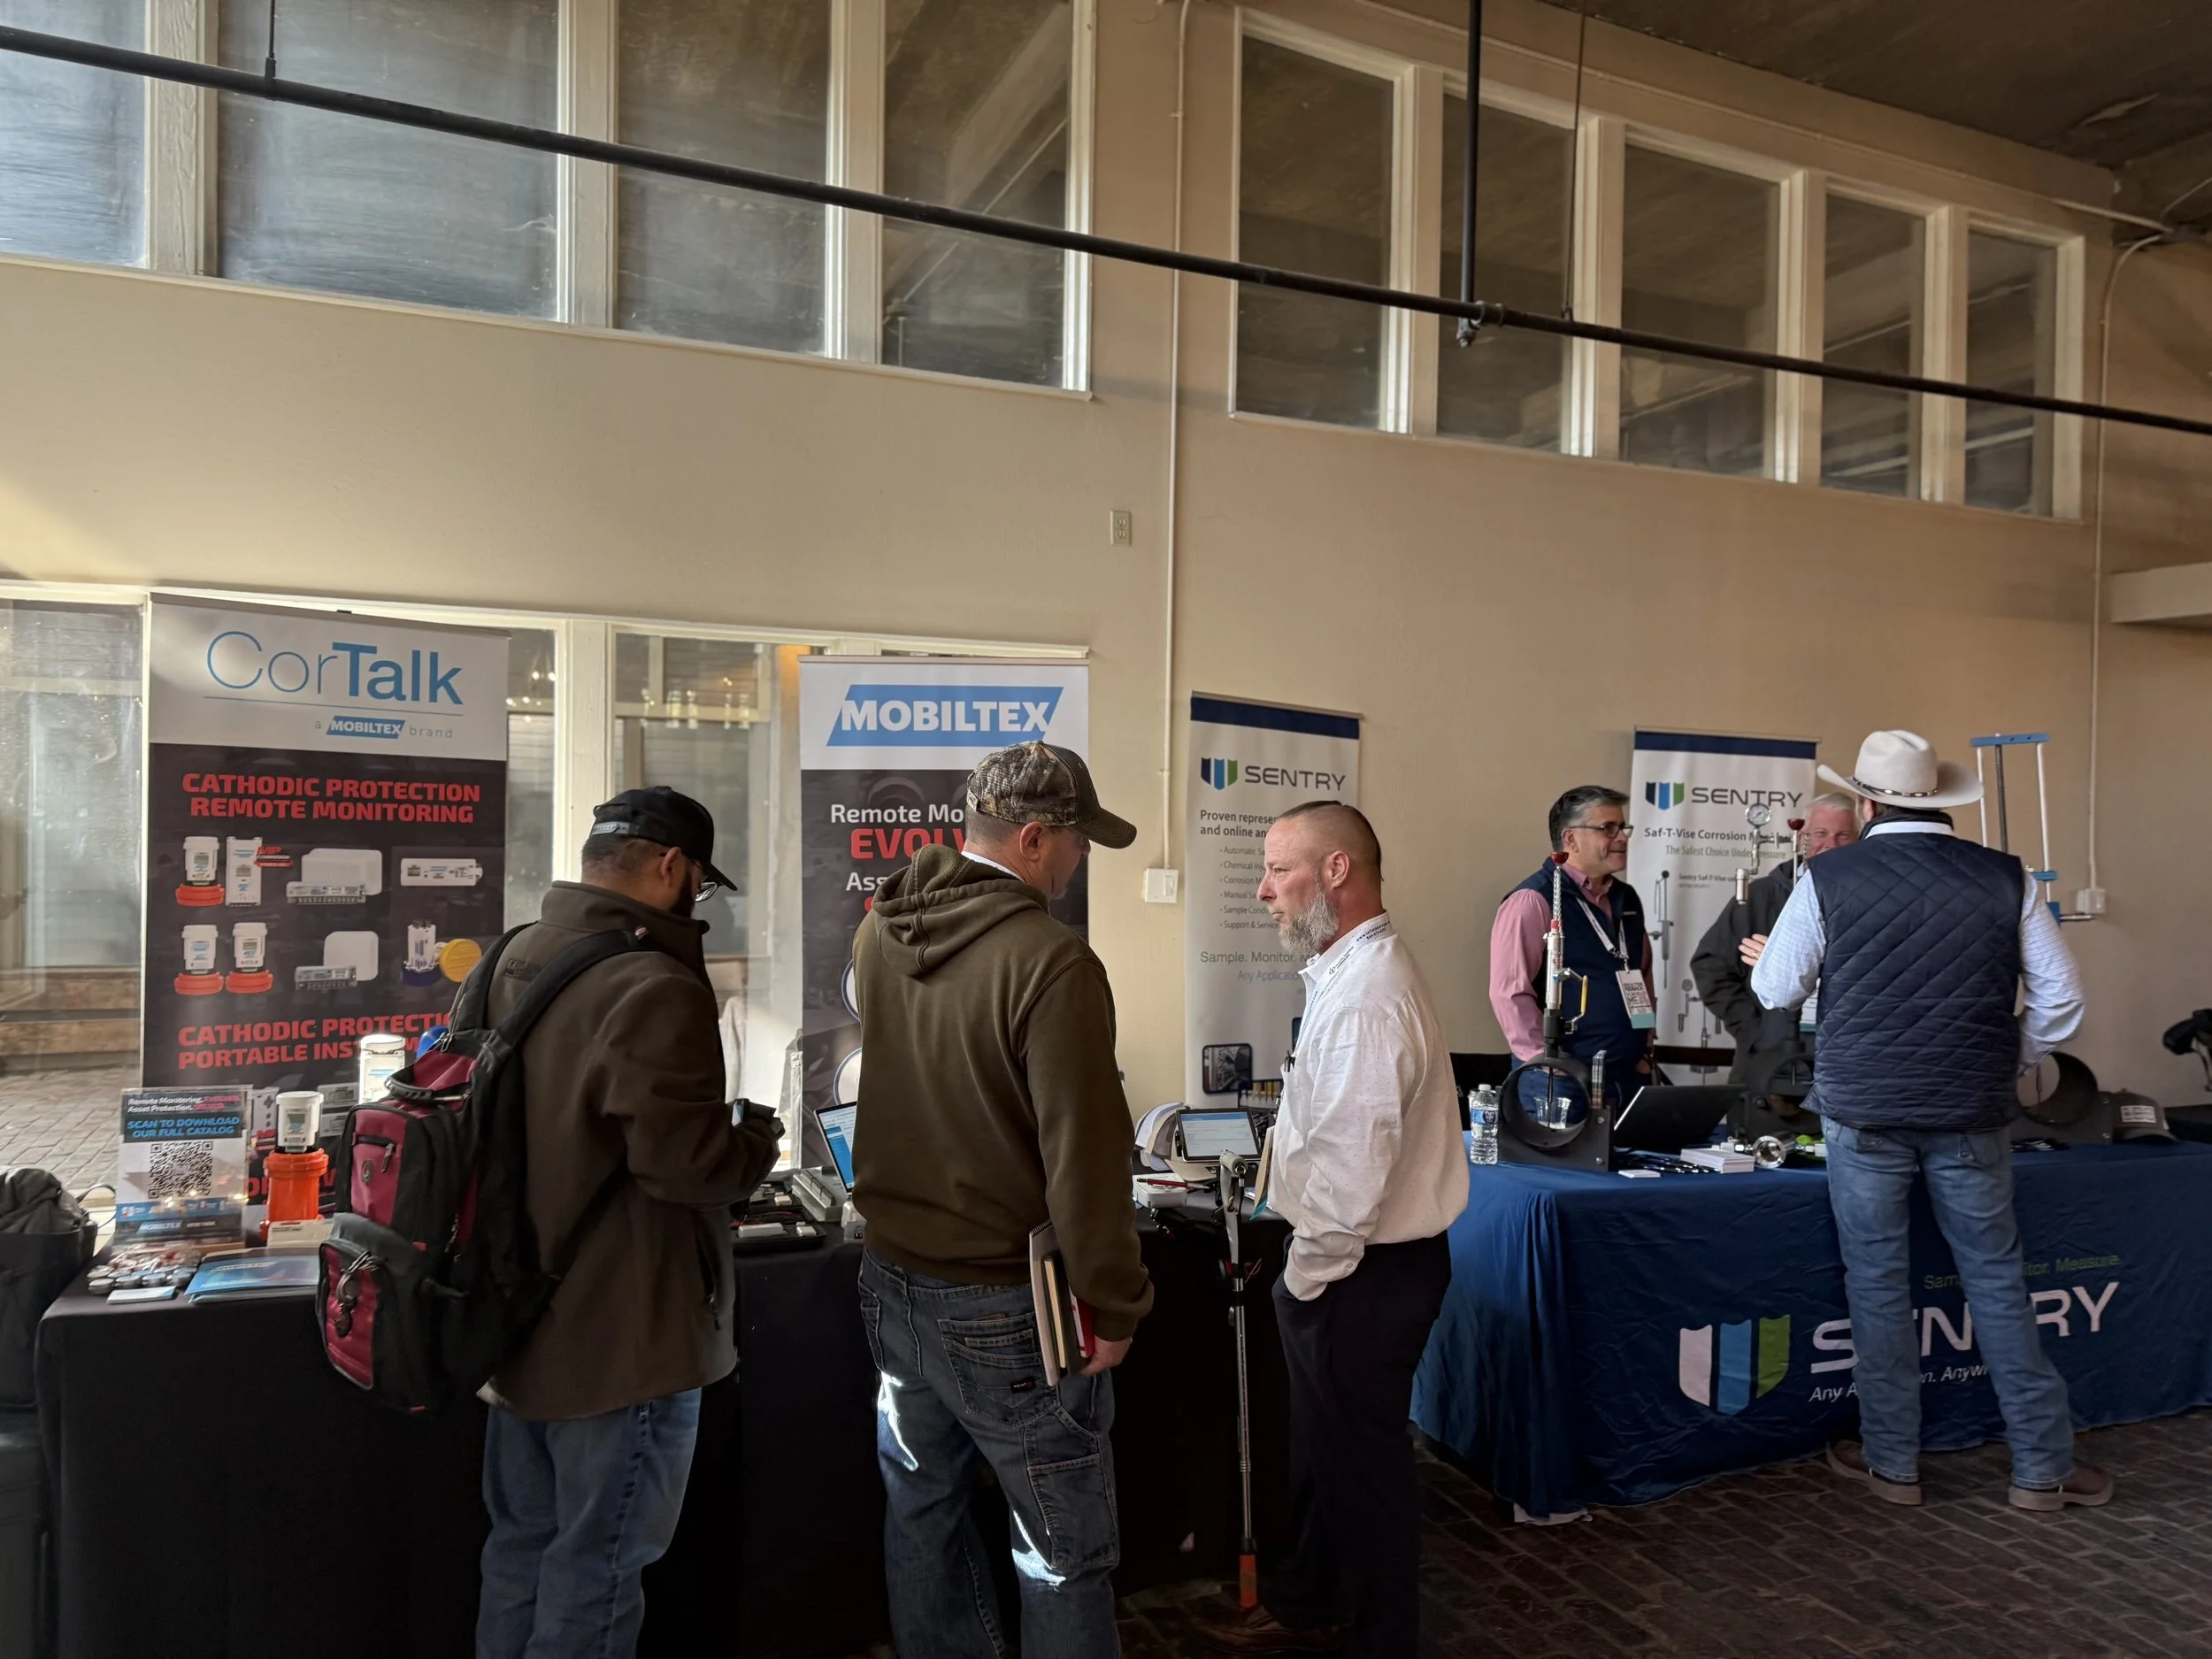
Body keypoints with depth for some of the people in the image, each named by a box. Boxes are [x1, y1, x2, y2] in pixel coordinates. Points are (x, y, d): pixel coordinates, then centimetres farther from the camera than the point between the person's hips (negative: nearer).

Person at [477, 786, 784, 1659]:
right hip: (620, 1334, -9)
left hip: (519, 1314, 9)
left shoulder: (510, 962, 5)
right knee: (596, 1566, 7)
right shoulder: (654, 988, -25)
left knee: (522, 1545, 22)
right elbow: (685, 1163, -27)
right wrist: (759, 1138, -6)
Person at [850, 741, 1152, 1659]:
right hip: (1004, 1309, -7)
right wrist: (1114, 1304, -11)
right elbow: (1085, 1157, -22)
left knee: (921, 1511, 22)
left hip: (891, 1280, 7)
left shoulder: (879, 933, -1)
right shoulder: (1050, 962, -24)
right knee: (1065, 1556, 9)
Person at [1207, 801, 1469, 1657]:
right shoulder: (1349, 973, 8)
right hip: (1347, 1261, 10)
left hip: (1365, 1272, -10)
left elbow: (1352, 1164, -28)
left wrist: (1307, 1273, -16)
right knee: (1322, 1448, 24)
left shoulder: (1367, 995, -26)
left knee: (1362, 1460, 8)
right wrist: (1306, 1266, 16)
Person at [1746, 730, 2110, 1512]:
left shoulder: (1828, 879, -6)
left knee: (1877, 1284, 9)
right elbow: (2060, 998, 1)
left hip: (1863, 1111, -2)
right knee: (1997, 1280, 13)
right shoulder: (2006, 878, -1)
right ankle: (2042, 1466, 22)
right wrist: (2005, 1063, 16)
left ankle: (1891, 1462, 19)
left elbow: (1777, 990, 0)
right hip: (1971, 1113, 2)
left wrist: (1763, 957, 22)